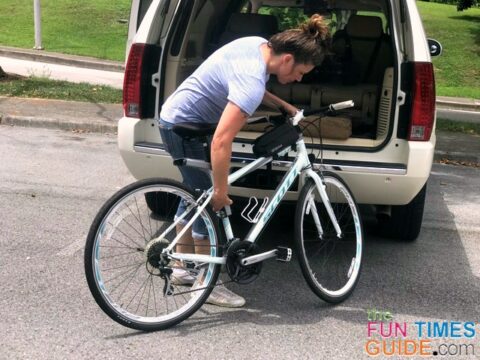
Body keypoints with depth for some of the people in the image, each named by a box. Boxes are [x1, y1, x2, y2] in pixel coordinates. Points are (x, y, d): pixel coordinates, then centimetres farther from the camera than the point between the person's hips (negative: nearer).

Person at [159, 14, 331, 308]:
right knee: (210, 204, -4)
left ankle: (182, 268, 31)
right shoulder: (252, 83, -31)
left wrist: (282, 105, 7)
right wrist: (221, 191, -27)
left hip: (179, 118, 10)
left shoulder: (260, 44, -4)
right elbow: (221, 142, -36)